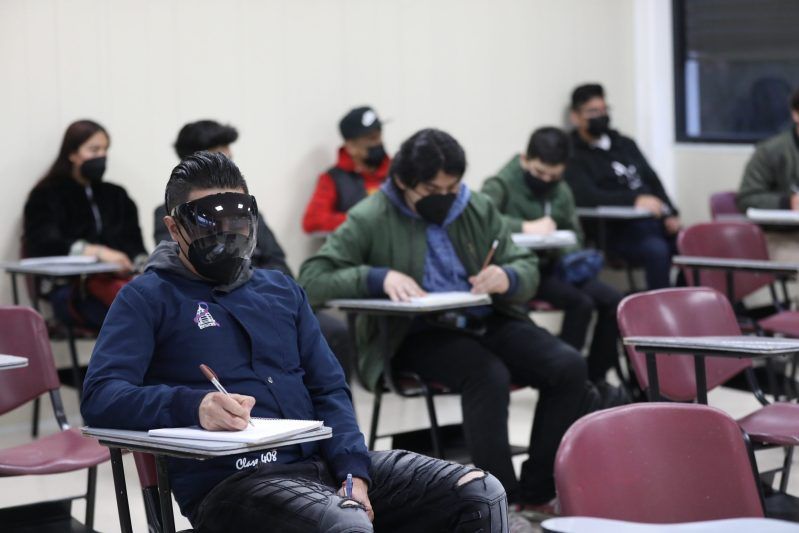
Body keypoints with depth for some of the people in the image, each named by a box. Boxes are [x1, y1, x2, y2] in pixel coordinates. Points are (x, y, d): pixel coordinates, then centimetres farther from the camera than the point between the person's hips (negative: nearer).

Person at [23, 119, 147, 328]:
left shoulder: (116, 195, 28)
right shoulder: (46, 196, 12)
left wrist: (142, 262, -8)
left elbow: (133, 242, 17)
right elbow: (46, 246, -7)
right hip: (71, 290, -4)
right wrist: (97, 252, -22)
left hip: (118, 278, 4)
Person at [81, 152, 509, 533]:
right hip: (229, 481, -6)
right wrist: (193, 405, -27)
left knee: (482, 494, -10)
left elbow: (328, 390, 18)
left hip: (321, 461, 6)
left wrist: (354, 471, -2)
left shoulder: (281, 291, 24)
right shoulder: (148, 298, 6)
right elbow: (100, 396, -9)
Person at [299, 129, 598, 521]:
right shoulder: (370, 219, -3)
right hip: (416, 336, -5)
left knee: (568, 367, -20)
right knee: (489, 376, -35)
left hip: (487, 323, 5)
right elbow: (312, 279, -9)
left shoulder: (478, 208, 10)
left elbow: (527, 268, 12)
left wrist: (507, 278, -14)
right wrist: (380, 277, -25)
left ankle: (537, 491, -11)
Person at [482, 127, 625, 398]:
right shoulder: (502, 184, -7)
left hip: (553, 267, 7)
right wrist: (526, 227, -36)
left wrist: (572, 258, -2)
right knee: (581, 302, -26)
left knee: (613, 300, -10)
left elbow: (574, 234, 22)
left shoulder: (562, 191, 14)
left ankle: (594, 376, 2)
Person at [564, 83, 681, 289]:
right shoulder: (574, 156, 2)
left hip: (654, 219, 7)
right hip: (616, 230, -7)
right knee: (656, 250, -35)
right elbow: (586, 197, -14)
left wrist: (670, 214, 5)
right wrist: (634, 200, -23)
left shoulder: (625, 144, 25)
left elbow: (652, 180, 22)